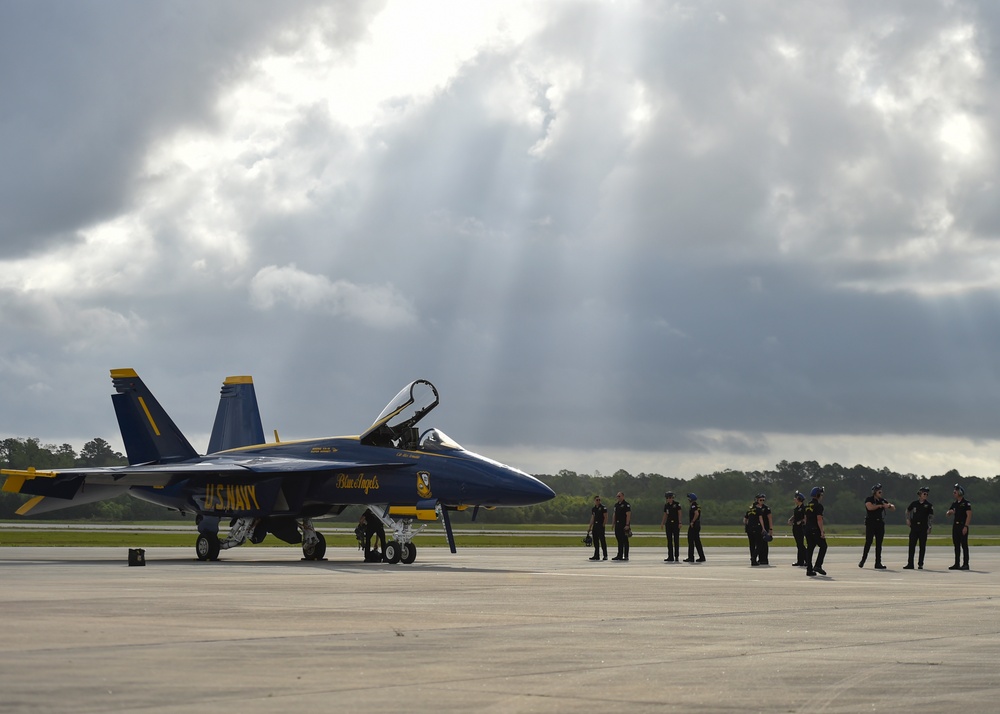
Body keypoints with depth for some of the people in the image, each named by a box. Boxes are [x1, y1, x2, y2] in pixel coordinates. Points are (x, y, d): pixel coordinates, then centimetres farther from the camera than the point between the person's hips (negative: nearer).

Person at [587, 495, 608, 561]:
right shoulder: (593, 509, 15)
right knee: (595, 541, 7)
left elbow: (606, 517, -8)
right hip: (595, 526, 7)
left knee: (602, 540, -8)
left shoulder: (603, 507, -4)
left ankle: (605, 555, -5)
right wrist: (589, 528, 16)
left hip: (601, 526, -7)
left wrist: (603, 525, -14)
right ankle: (596, 555, 12)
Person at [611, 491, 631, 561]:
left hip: (624, 525, -8)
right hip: (617, 525, 8)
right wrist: (614, 524, 15)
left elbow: (628, 515, -14)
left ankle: (626, 556, -3)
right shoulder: (616, 505, 16)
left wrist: (627, 525, -20)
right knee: (619, 541, 9)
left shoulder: (626, 505, -8)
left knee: (625, 541, -5)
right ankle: (619, 555, 13)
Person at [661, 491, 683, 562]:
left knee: (676, 540, -3)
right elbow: (665, 515, 13)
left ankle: (677, 556, 1)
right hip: (669, 524, 5)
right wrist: (662, 523, 4)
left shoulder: (677, 504, -3)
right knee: (669, 540, 4)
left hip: (675, 524, -5)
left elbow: (679, 514, -4)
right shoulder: (666, 505, 9)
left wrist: (679, 523, -11)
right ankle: (670, 557, 8)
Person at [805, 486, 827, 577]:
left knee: (810, 549, 9)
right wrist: (822, 531, -18)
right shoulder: (818, 506, -11)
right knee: (823, 546, 4)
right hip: (816, 530, -8)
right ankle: (818, 565, -6)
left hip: (808, 530, 8)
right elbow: (819, 519, -18)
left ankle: (809, 569, 6)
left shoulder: (807, 506, 15)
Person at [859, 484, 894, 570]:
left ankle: (878, 563, 5)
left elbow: (893, 508, 13)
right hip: (870, 524, -5)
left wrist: (889, 505, -10)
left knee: (879, 544, 4)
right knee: (868, 542, -8)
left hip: (880, 524, 5)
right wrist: (881, 505, -17)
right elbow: (870, 507, -23)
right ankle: (863, 560, 1)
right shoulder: (869, 499, -2)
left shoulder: (882, 501, 13)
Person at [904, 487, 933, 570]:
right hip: (914, 526, 2)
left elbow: (931, 516, 1)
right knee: (912, 545, 0)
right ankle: (910, 564, 2)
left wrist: (929, 527, -7)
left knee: (922, 546, 1)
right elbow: (908, 510, 22)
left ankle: (920, 563, 8)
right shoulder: (914, 503, 6)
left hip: (923, 527, -2)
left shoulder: (929, 505, 1)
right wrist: (908, 519, 10)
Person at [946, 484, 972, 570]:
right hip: (955, 526, 7)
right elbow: (947, 514, 18)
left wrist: (966, 527, -19)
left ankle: (965, 564, -4)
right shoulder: (954, 504, 16)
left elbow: (969, 515, -12)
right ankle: (956, 564, 11)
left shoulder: (966, 503, -6)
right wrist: (950, 512, -6)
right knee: (956, 545, 8)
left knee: (964, 545, -6)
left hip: (963, 526, -7)